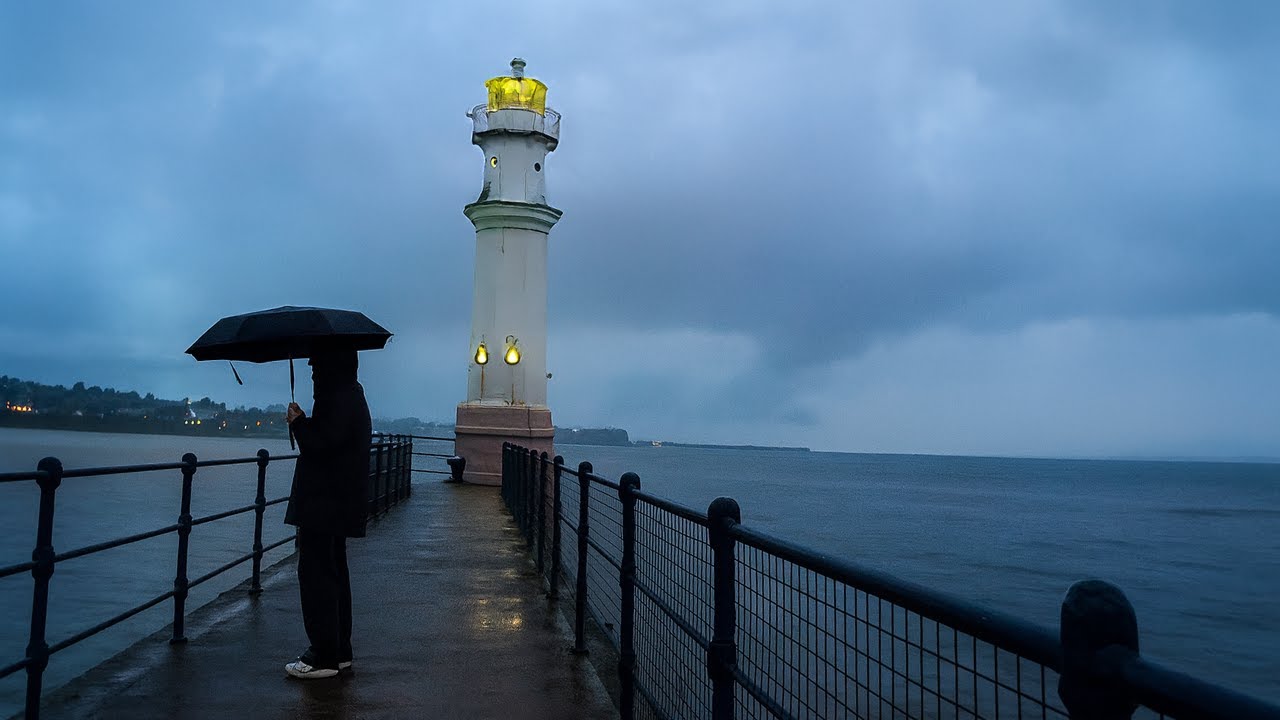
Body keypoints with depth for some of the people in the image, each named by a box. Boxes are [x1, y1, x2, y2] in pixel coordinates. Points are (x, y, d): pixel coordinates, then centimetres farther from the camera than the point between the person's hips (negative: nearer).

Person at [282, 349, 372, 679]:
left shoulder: (338, 400, -17)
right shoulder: (351, 396, 16)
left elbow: (321, 446, -24)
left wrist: (298, 423, -9)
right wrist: (303, 423, 4)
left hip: (324, 505, -11)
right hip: (338, 505, 11)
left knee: (316, 575, -5)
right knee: (334, 574, 16)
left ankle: (324, 656, 1)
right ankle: (340, 651, 25)